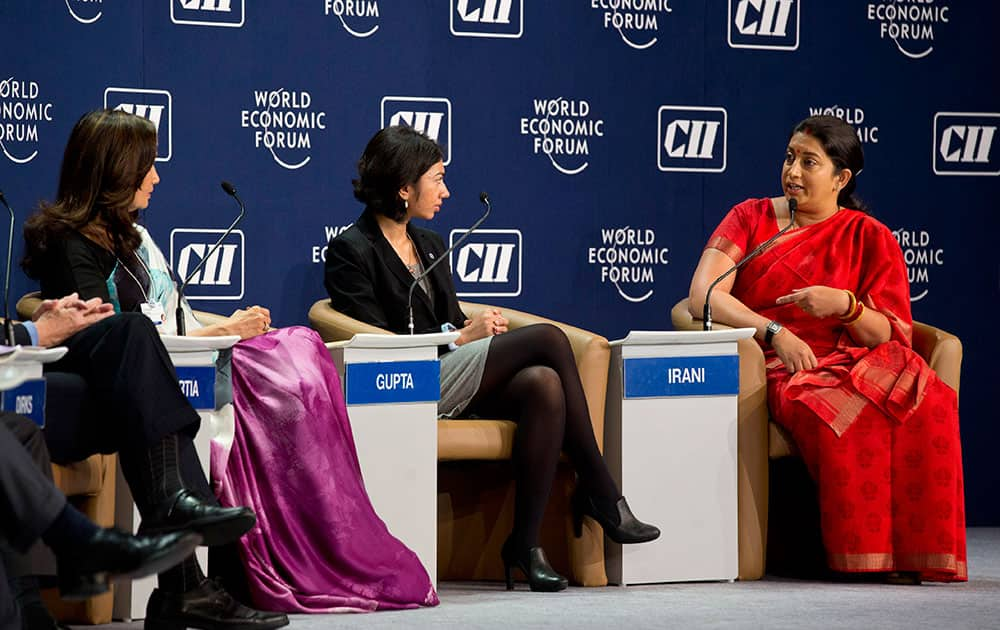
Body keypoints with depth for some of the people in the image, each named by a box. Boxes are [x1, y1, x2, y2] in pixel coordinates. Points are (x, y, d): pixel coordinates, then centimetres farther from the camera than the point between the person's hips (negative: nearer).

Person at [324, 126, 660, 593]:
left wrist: (479, 329, -3)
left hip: (452, 379, 7)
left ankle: (525, 542, -29)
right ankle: (602, 497, -17)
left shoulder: (430, 245, 24)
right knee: (548, 339, -21)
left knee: (544, 383, -29)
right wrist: (463, 336, -11)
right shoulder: (351, 252, -1)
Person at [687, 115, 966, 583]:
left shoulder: (871, 238, 13)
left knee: (927, 404, -34)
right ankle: (865, 557, -30)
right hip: (780, 370, -1)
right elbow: (703, 295, -2)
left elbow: (894, 336, 5)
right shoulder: (751, 218, 13)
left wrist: (846, 306, -16)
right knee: (839, 411, -39)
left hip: (858, 364, 2)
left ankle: (915, 551, -29)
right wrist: (776, 333, -17)